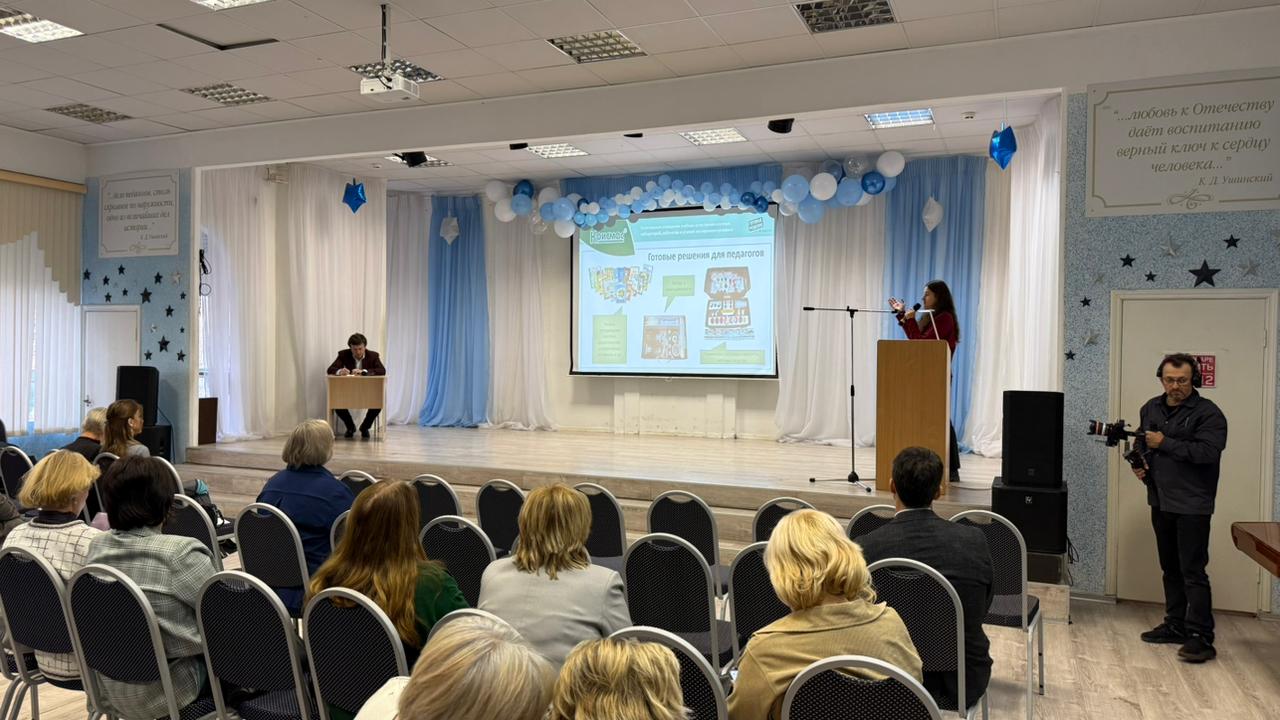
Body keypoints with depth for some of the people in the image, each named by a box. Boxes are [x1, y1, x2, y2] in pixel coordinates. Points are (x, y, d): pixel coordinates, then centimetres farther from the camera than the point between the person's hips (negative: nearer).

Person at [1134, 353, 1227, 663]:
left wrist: (1165, 443, -19)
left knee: (1193, 571, -7)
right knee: (1170, 568, 15)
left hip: (1192, 505, -7)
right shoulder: (1151, 408, 11)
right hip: (1160, 501, 7)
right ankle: (1176, 625, 25)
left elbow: (1207, 452, -22)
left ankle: (1201, 637, -2)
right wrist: (1139, 465, 4)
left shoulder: (1208, 413, -9)